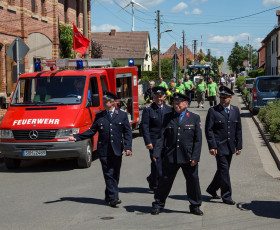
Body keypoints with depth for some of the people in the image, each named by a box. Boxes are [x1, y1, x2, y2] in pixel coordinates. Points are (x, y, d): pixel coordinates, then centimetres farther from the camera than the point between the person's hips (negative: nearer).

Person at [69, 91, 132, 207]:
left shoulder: (122, 115, 8)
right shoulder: (99, 116, 10)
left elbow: (127, 132, 5)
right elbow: (92, 131, 10)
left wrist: (128, 147, -6)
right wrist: (77, 137, -2)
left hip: (117, 150, 1)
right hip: (104, 151, 0)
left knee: (115, 175, 7)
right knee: (109, 174, -6)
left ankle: (109, 196, 22)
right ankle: (113, 197, -7)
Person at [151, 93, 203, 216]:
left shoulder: (194, 118, 3)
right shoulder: (168, 117, 7)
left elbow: (198, 139, 1)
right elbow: (162, 136, 6)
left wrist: (195, 157, -7)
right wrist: (157, 153, -4)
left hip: (188, 158, -1)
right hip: (170, 156, 1)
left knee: (193, 181, 5)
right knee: (165, 180, 7)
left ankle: (195, 206, 20)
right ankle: (158, 204, 22)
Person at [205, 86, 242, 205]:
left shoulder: (235, 110, 8)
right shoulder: (213, 111, -6)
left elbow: (238, 129, 12)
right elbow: (208, 130, -7)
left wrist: (239, 146, 8)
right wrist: (212, 146, -13)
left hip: (230, 146, 5)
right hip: (219, 146, -5)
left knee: (223, 169, 13)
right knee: (224, 169, -7)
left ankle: (212, 189, 32)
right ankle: (226, 196, 1)